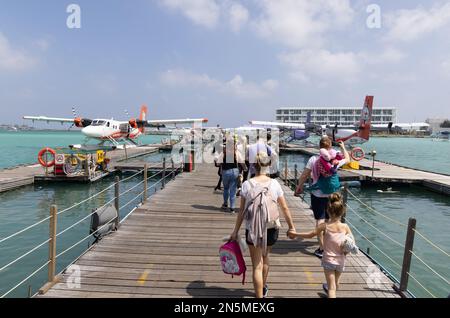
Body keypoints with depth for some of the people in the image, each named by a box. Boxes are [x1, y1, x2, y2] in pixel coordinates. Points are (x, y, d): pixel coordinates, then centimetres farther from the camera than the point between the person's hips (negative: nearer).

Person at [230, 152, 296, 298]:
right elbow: (285, 208, 0)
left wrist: (235, 231, 2)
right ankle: (263, 288, 47)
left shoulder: (247, 184, -8)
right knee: (265, 257, 27)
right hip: (271, 228, 3)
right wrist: (291, 227, 12)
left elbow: (242, 211, -7)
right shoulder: (274, 184, -5)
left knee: (257, 265, 7)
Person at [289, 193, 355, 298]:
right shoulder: (345, 227, -11)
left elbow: (310, 235, -7)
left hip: (328, 260, -3)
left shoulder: (324, 226, -15)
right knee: (336, 283, 27)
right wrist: (345, 252, 6)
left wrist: (295, 234, 5)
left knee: (332, 287, 1)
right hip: (341, 261, 3)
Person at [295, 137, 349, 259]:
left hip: (317, 195, -2)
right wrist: (343, 147, 29)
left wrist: (299, 187, 8)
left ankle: (322, 248, -2)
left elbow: (304, 175, -7)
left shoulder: (313, 159, -11)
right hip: (331, 195, 2)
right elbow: (347, 159, 15)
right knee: (328, 219, 20)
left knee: (320, 220, 0)